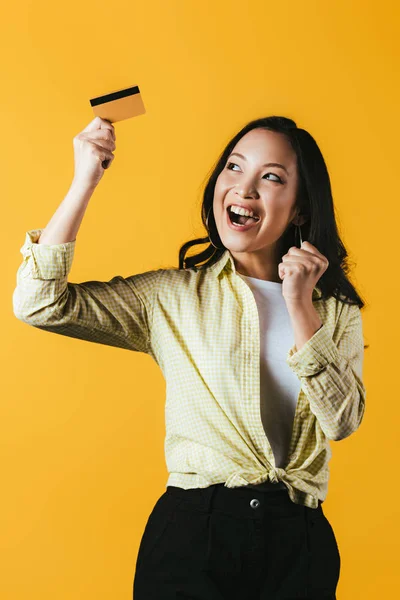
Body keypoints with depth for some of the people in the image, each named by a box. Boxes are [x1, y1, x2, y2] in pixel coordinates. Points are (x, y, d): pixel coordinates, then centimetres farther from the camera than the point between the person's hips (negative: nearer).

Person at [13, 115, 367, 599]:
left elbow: (342, 422, -6)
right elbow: (40, 304, -9)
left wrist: (299, 307, -12)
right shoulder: (174, 295, 1)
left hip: (300, 541, 2)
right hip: (192, 529, -2)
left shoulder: (337, 313, 7)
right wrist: (85, 182, -12)